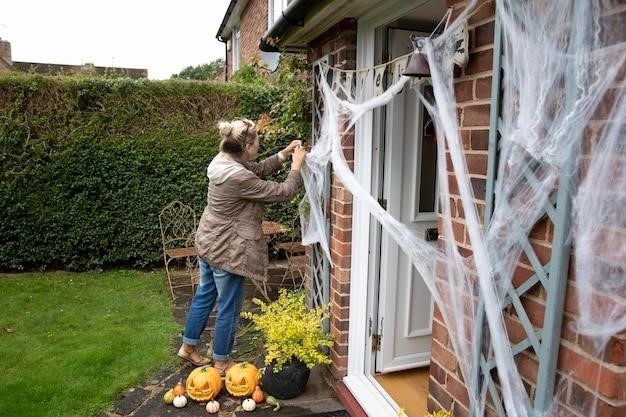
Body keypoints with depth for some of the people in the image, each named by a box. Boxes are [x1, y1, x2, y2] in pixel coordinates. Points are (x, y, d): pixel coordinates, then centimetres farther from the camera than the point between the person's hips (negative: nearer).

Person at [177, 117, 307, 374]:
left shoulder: (225, 160, -2)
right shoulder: (238, 177, -30)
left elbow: (258, 170, 13)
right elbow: (283, 193, -22)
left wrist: (283, 154, 4)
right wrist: (297, 165, -9)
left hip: (208, 243, 10)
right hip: (227, 251, -10)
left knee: (204, 296, 24)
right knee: (228, 307, 9)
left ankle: (188, 346, 41)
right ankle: (221, 362, 28)